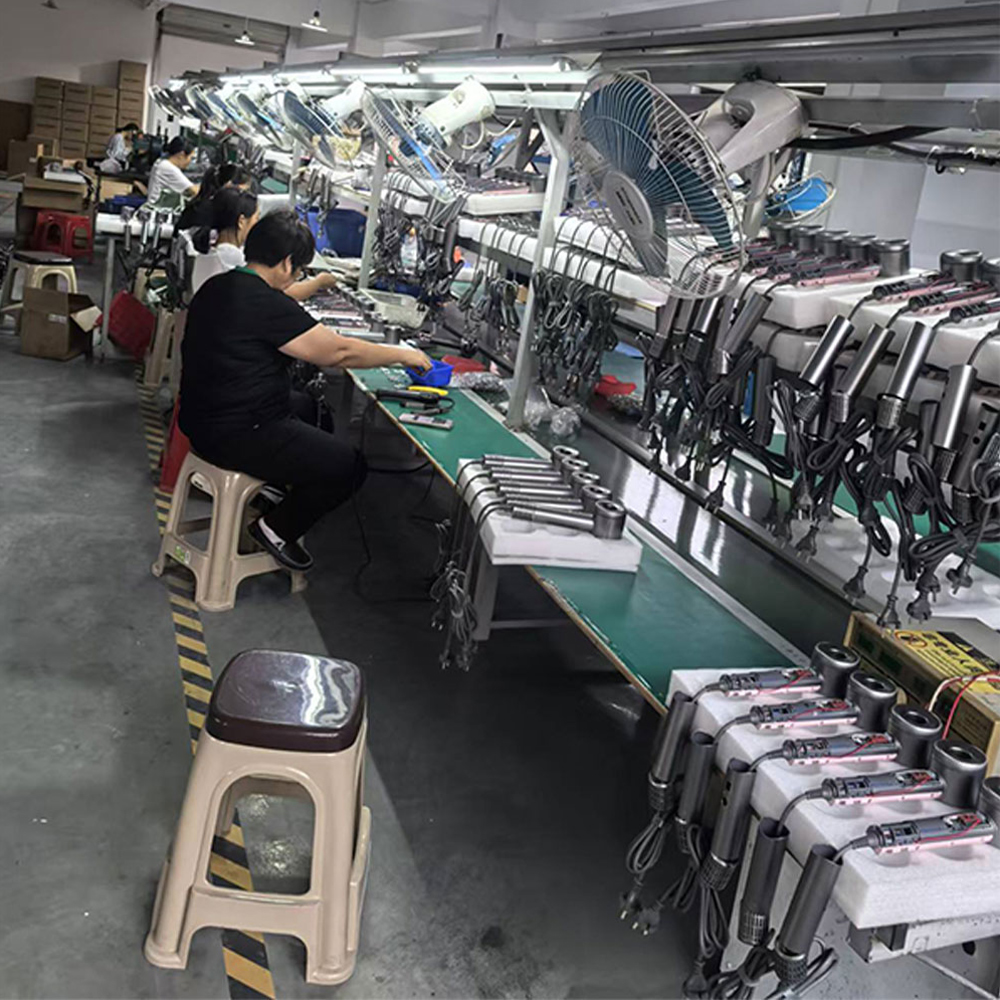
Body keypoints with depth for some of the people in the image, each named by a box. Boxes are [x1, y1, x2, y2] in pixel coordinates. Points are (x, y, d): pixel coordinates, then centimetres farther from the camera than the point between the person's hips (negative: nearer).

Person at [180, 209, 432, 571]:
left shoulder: (217, 286, 7)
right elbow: (339, 352, -17)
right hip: (235, 435, -10)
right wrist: (404, 355, -6)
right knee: (350, 467, -5)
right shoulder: (266, 304, -22)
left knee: (310, 406, 30)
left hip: (205, 417, 10)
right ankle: (277, 528, 9)